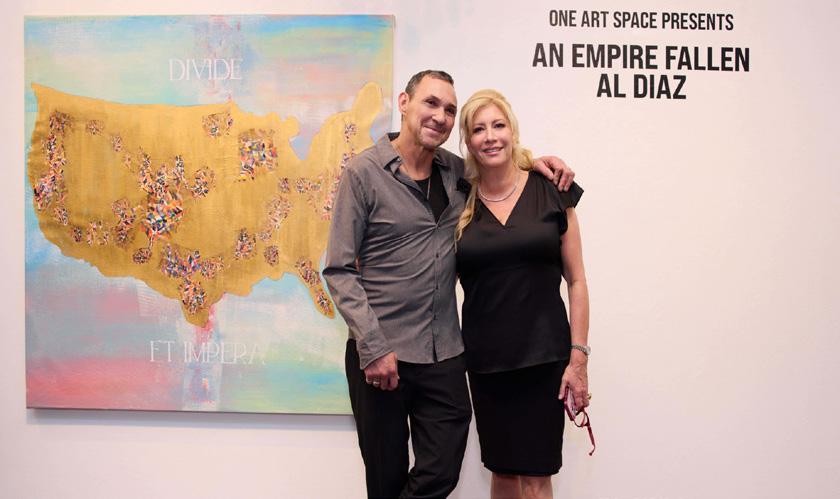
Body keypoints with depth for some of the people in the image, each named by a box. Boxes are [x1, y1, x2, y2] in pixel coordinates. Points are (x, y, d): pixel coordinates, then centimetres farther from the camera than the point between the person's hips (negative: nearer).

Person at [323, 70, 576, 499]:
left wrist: (531, 161, 6)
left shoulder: (455, 171, 7)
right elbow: (339, 270, -8)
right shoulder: (364, 172, -6)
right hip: (380, 353, -4)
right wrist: (372, 347, -15)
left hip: (444, 354, 4)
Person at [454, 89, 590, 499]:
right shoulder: (458, 202, 2)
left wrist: (579, 356, -5)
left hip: (543, 356, -2)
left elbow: (576, 280, 0)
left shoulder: (550, 192, -2)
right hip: (485, 358, 2)